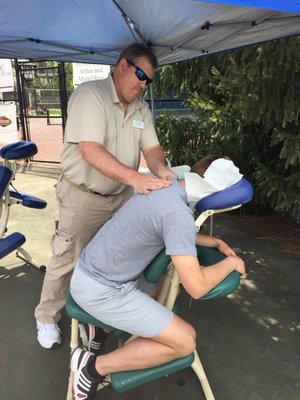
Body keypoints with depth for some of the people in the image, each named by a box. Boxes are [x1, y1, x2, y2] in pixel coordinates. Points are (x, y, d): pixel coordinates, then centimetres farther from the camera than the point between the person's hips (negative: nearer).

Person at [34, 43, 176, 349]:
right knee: (67, 259, 6)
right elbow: (91, 151, -31)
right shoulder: (89, 94, -19)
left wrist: (160, 168, -25)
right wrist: (135, 178, -42)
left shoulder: (141, 108, 4)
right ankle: (47, 317, 29)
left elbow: (151, 147, -1)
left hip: (122, 196, 7)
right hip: (83, 197, -6)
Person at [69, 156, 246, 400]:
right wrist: (230, 262, -8)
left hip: (94, 272, 10)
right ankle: (95, 367, 2)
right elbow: (197, 287, -26)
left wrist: (215, 242, 13)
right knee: (186, 341, -5)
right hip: (100, 290, -10)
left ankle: (99, 319, 26)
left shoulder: (164, 188, 5)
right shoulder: (179, 213, -26)